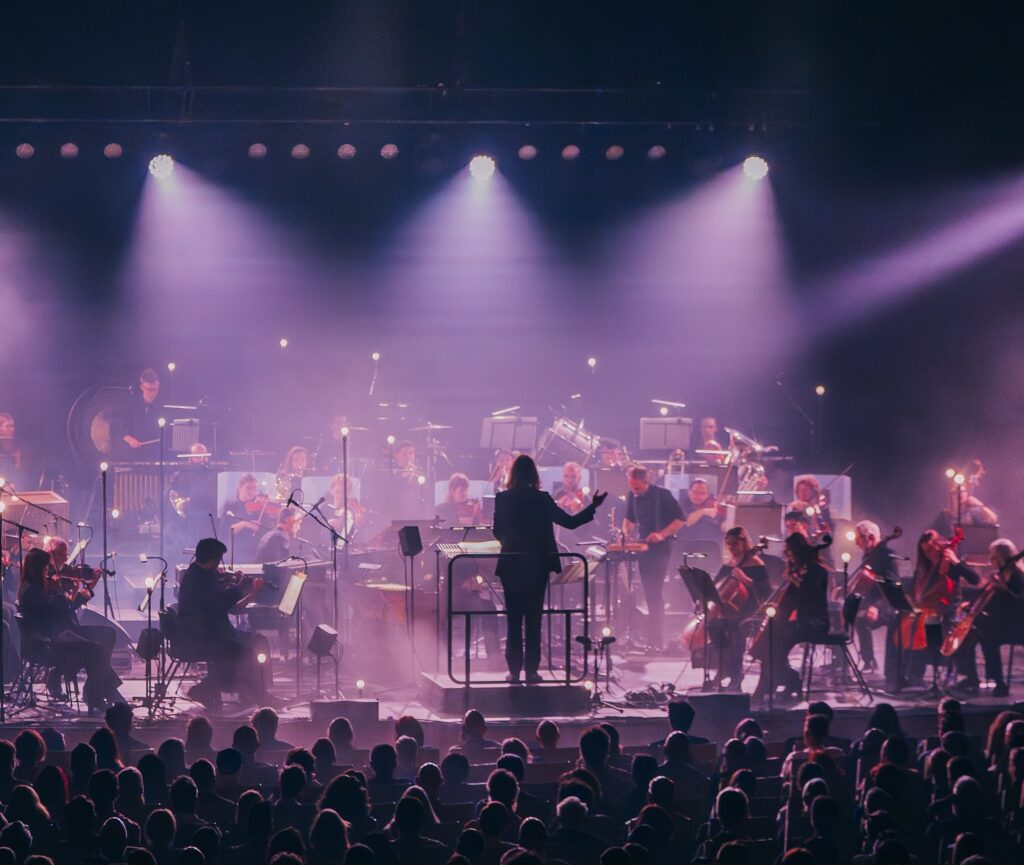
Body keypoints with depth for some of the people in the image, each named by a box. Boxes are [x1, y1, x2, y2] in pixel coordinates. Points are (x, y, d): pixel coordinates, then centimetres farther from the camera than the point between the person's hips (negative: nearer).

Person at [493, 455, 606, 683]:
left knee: (514, 619, 7)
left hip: (511, 566, 1)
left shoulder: (502, 499, -5)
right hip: (537, 565, -1)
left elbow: (497, 532, 3)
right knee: (533, 619, 6)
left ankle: (514, 670, 4)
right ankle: (531, 670, 4)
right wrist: (593, 507, 5)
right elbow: (570, 522, -5)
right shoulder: (541, 499, -8)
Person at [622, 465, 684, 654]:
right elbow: (629, 519, 22)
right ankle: (654, 636, 18)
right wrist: (625, 532, 1)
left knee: (654, 592, -14)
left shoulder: (662, 495, -11)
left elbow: (680, 520, -10)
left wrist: (662, 534, -22)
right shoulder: (632, 496, 6)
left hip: (660, 548, -7)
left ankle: (655, 640, -16)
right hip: (643, 546, 7)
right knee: (649, 593, 9)